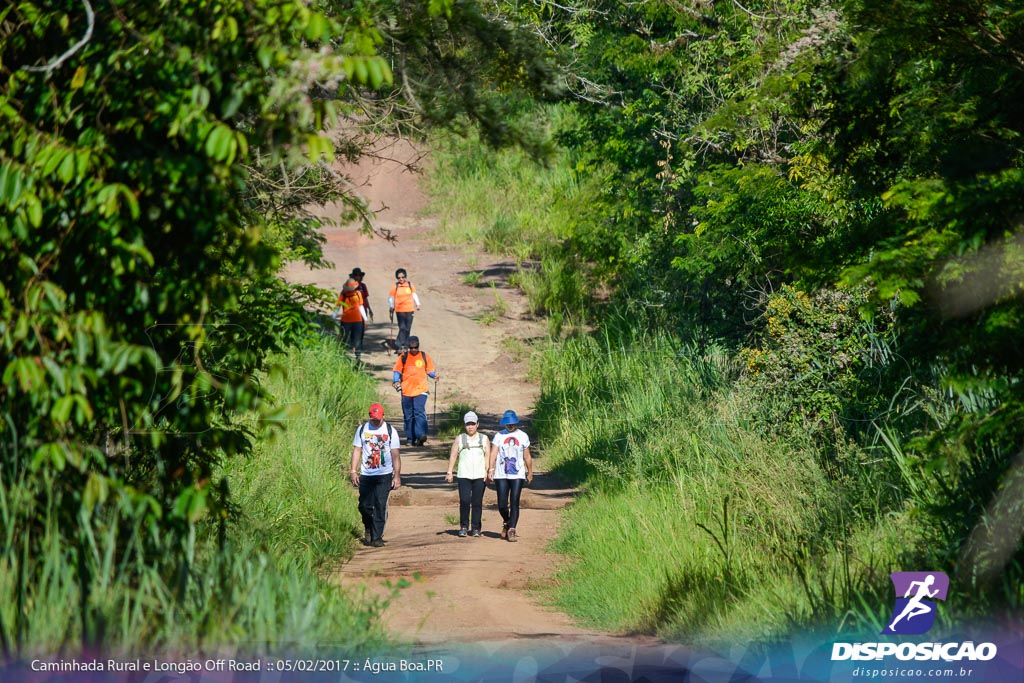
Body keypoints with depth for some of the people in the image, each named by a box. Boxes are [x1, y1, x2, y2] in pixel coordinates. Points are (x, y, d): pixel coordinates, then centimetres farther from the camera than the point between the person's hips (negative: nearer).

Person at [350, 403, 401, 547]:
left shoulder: (390, 431, 1)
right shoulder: (362, 429, 7)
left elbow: (395, 455, 1)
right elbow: (357, 450, 8)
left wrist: (397, 476, -3)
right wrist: (353, 471, 0)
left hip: (384, 475, -2)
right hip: (366, 475, 2)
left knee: (380, 506, -8)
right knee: (364, 505, 0)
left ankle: (377, 537, -3)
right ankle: (368, 529, 27)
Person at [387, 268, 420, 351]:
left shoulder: (410, 285, 3)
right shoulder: (395, 286, -3)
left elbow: (414, 294, 14)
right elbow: (390, 297, 2)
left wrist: (417, 304, 7)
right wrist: (391, 307, -7)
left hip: (410, 310, 3)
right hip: (400, 310, -3)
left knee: (408, 329, 7)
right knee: (402, 328, -11)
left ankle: (405, 345, 17)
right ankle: (400, 345, -8)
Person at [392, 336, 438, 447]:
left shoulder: (424, 357, 7)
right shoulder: (403, 357, 8)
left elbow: (430, 371, 12)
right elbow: (397, 371, 10)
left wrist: (434, 376, -9)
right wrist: (396, 381, -7)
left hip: (421, 390, -2)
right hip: (406, 391, 2)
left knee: (419, 412, -19)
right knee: (408, 416, 7)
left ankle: (421, 435, -28)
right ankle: (410, 438, 15)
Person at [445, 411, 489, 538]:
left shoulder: (484, 438, 11)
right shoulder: (459, 439, 9)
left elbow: (487, 456, 6)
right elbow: (453, 456, 6)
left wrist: (488, 471, -6)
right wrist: (449, 472, -4)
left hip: (479, 476, 1)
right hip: (464, 475, -1)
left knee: (477, 502, 0)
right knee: (464, 501, -9)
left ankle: (475, 528, 5)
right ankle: (463, 527, 0)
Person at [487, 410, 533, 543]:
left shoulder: (523, 436, 8)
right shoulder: (499, 436, 5)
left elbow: (527, 457, 15)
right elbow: (493, 453, -4)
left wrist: (530, 473, 17)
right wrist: (491, 469, -17)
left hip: (518, 475, 0)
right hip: (501, 475, 0)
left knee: (514, 502, -8)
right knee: (502, 504, 0)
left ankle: (512, 529, -8)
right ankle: (507, 523, 27)